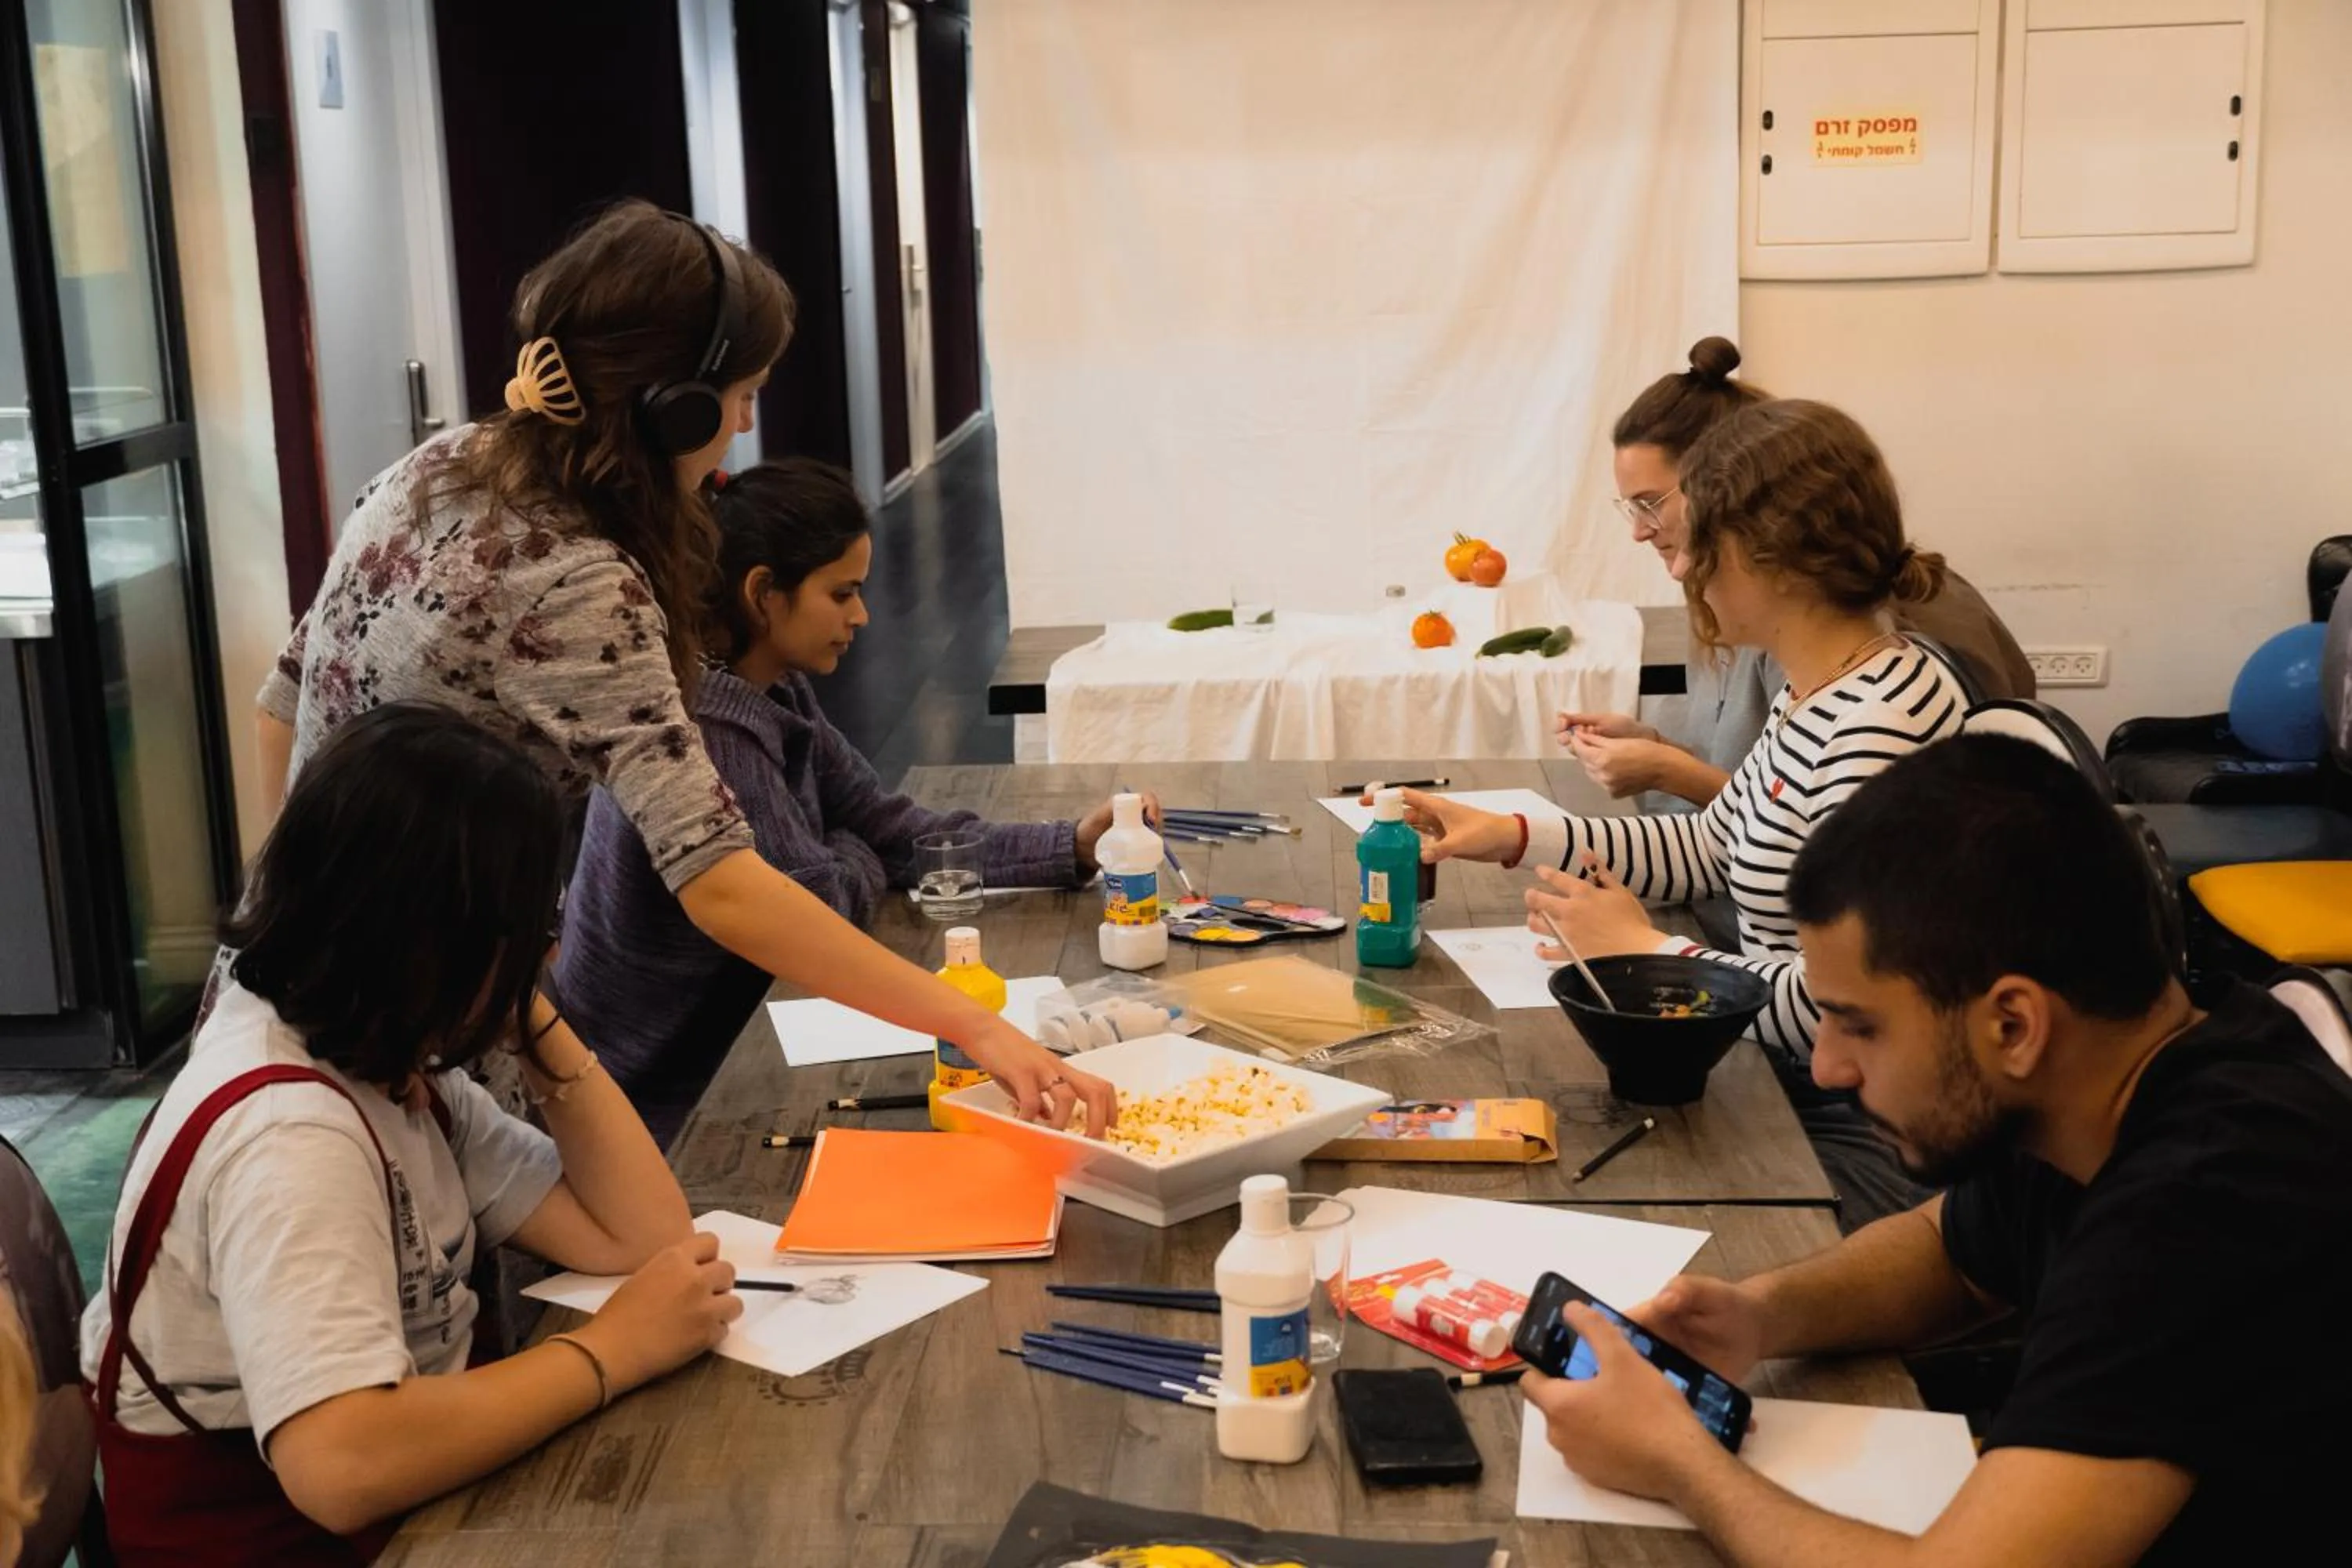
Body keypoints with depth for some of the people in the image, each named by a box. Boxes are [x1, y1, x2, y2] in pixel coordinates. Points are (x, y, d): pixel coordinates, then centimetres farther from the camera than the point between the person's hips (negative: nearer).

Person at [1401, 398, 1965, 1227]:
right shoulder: (1819, 693, 8)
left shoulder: (1881, 723, -25)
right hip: (1795, 1094, 9)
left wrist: (1647, 949, -14)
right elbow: (1716, 847, 20)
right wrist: (1513, 835, 12)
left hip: (1862, 1141, -9)